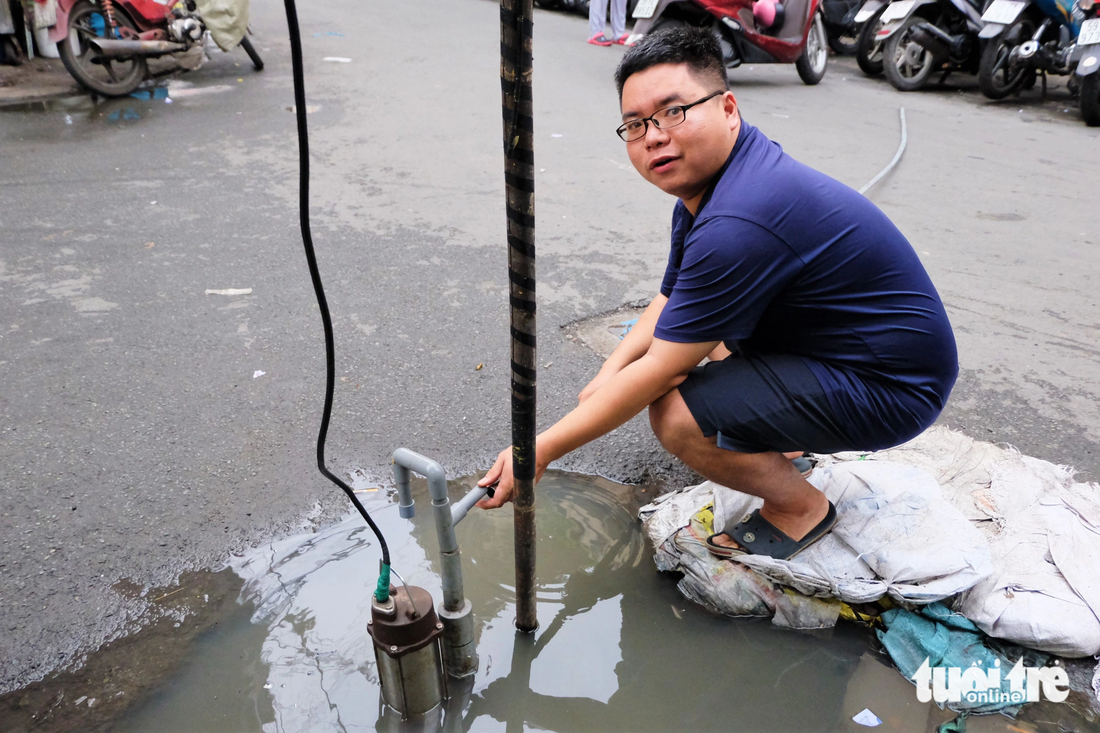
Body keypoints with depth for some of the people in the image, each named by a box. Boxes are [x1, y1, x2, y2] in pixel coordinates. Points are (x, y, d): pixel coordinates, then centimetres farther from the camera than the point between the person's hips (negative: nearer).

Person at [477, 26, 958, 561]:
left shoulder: (739, 223, -31)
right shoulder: (704, 182, 1)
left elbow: (657, 373, -27)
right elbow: (670, 300, 11)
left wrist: (541, 451, -19)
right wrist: (608, 375, -4)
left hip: (891, 386, -10)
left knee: (677, 416, -24)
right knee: (689, 323, 20)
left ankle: (800, 506, 3)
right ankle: (782, 436, 24)